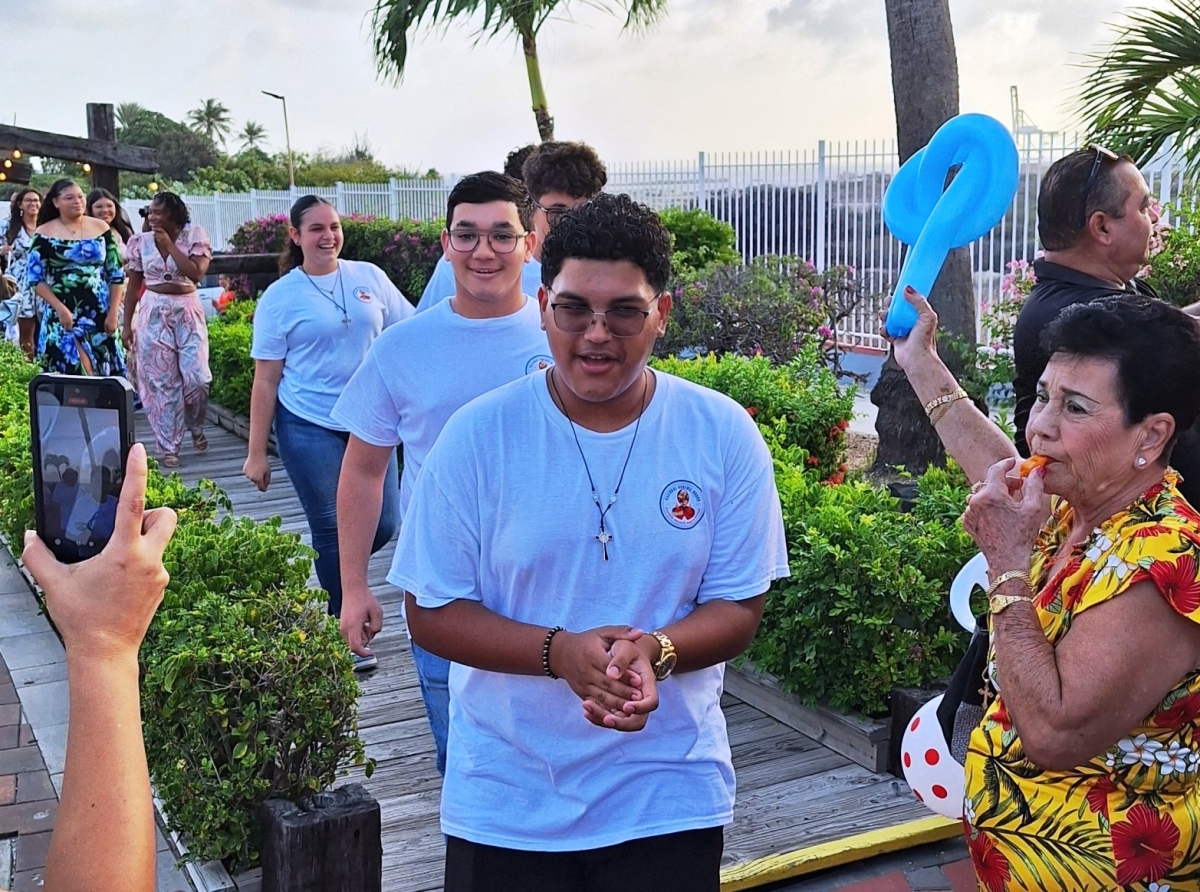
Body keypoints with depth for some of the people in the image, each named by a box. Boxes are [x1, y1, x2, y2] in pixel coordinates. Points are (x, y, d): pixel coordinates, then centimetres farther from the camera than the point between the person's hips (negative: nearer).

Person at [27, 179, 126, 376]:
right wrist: (60, 308, -13)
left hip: (100, 313, 3)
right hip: (63, 314, -2)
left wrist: (113, 312, -2)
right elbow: (34, 278, -3)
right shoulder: (44, 234, -1)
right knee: (72, 371, -10)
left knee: (104, 371, 5)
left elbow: (116, 274, 6)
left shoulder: (101, 228, 5)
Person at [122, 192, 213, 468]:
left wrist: (169, 245, -15)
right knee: (161, 381, 2)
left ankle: (196, 427, 23)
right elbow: (133, 285, 7)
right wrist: (127, 323, 6)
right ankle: (167, 446, 9)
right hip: (154, 313, 1)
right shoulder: (140, 241, 1)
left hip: (187, 311, -1)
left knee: (197, 377, -7)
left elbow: (197, 273, -17)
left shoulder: (195, 235, -4)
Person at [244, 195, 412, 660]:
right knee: (332, 529, 1)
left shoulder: (369, 277, 5)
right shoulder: (279, 298, -2)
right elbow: (266, 380, -2)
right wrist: (257, 453, -3)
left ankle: (336, 575, 33)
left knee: (382, 525, 3)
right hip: (309, 427, -3)